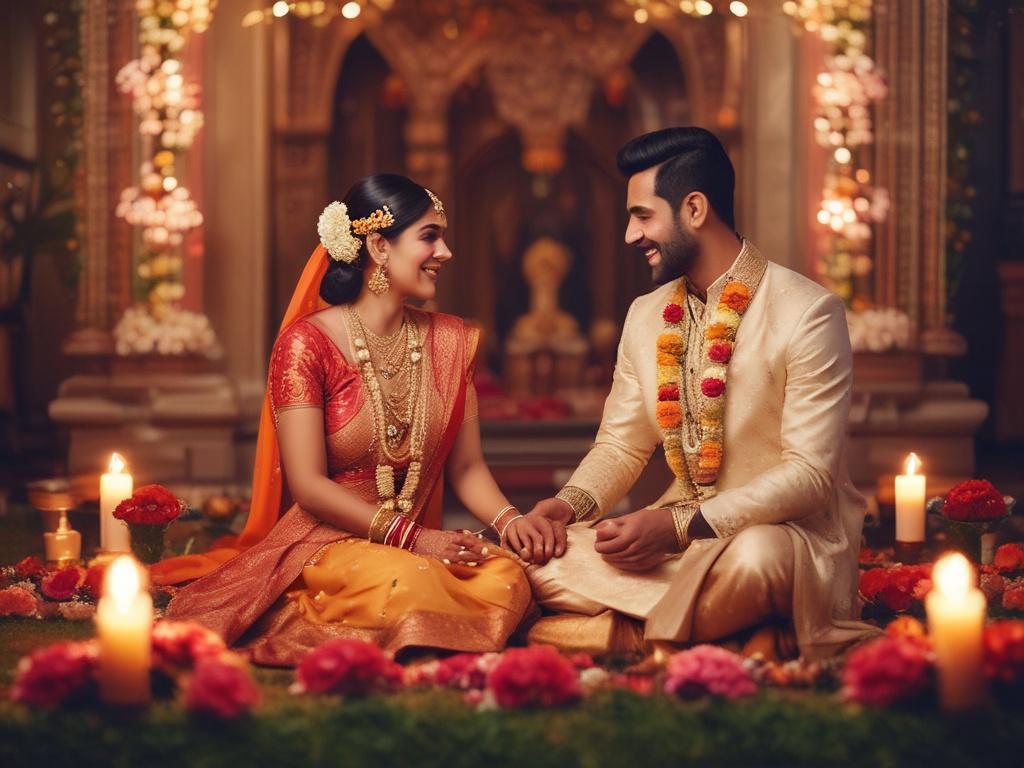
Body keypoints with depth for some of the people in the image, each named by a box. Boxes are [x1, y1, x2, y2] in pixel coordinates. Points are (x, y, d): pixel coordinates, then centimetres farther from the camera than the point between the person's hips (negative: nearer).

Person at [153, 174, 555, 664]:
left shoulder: (450, 341, 12)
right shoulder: (306, 343, -6)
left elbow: (466, 467, 11)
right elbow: (308, 485, -11)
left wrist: (509, 520, -11)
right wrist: (411, 537, -19)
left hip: (423, 546, 5)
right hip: (325, 545, -5)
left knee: (508, 576, -29)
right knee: (408, 582, -39)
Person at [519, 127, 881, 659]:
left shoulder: (808, 313, -11)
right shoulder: (646, 317, 11)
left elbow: (809, 473, -16)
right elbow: (620, 445, 16)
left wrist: (680, 526, -24)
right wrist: (572, 502, -8)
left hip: (787, 530, -6)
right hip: (681, 533, 7)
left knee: (752, 559, -41)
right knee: (539, 558, -17)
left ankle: (627, 630, -15)